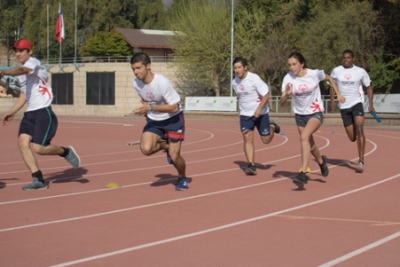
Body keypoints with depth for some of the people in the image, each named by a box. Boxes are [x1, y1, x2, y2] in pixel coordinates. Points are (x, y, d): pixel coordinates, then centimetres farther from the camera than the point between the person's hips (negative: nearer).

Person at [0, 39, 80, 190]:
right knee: (22, 142, -10)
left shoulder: (33, 62, -10)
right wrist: (12, 112, 23)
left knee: (38, 148, -13)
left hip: (44, 112, -8)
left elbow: (22, 70, -34)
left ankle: (66, 152, 16)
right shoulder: (23, 72, 18)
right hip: (30, 113, 8)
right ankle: (38, 180, -5)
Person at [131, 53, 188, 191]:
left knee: (174, 157, -8)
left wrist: (150, 107, -34)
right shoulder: (136, 84, -8)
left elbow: (174, 107, -26)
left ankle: (182, 178, 26)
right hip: (154, 121, 5)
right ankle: (165, 146, 12)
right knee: (146, 149, -23)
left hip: (173, 119, -5)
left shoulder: (162, 82, -28)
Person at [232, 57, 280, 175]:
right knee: (247, 137, -15)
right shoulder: (235, 82, 2)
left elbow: (266, 95, -17)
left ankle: (272, 126, 38)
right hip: (245, 114, 4)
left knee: (266, 140, 4)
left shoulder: (254, 79, -17)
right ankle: (251, 166, -18)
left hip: (260, 113, -4)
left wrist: (259, 109, -28)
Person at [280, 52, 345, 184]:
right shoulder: (288, 78, -13)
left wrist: (338, 94, 8)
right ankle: (321, 161, 51)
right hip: (300, 115, 4)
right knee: (309, 145, 17)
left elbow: (329, 78, 7)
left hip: (316, 114, -4)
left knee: (304, 137, -28)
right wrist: (287, 94, -37)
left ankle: (303, 173, -29)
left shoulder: (315, 74, -16)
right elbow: (282, 103, -17)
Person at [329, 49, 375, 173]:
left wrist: (371, 104, 0)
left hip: (357, 104, -2)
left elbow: (369, 87, 10)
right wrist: (332, 101, 1)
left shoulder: (361, 72, 1)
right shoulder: (336, 71, 3)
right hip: (344, 107, 2)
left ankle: (361, 161, -24)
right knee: (352, 138, 1)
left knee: (359, 129, -23)